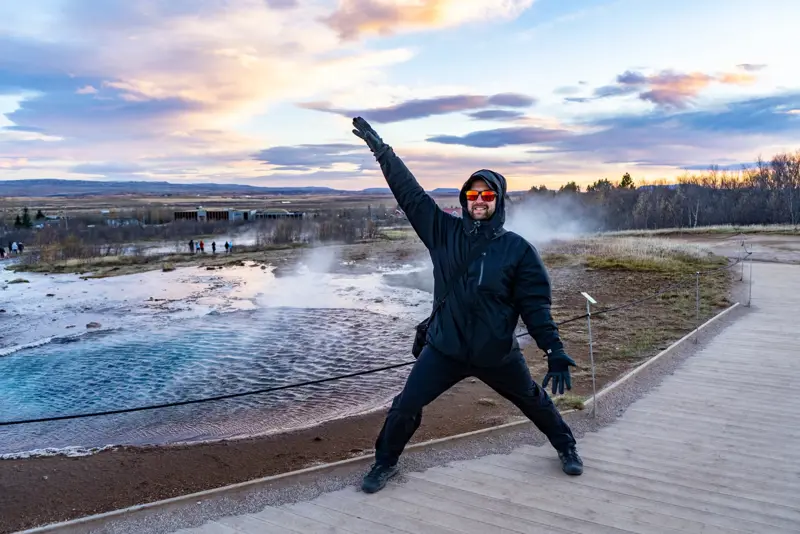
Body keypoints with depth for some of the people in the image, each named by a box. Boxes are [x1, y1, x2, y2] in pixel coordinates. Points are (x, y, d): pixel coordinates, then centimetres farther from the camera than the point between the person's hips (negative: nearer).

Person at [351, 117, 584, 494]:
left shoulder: (518, 249, -10)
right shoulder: (444, 231, -6)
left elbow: (536, 305, -10)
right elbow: (409, 191, -6)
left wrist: (555, 352, -17)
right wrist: (380, 149, -8)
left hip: (498, 353, 0)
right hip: (444, 349, 1)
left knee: (535, 402, 20)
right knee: (405, 407, -2)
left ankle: (565, 447, 50)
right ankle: (385, 463, 24)